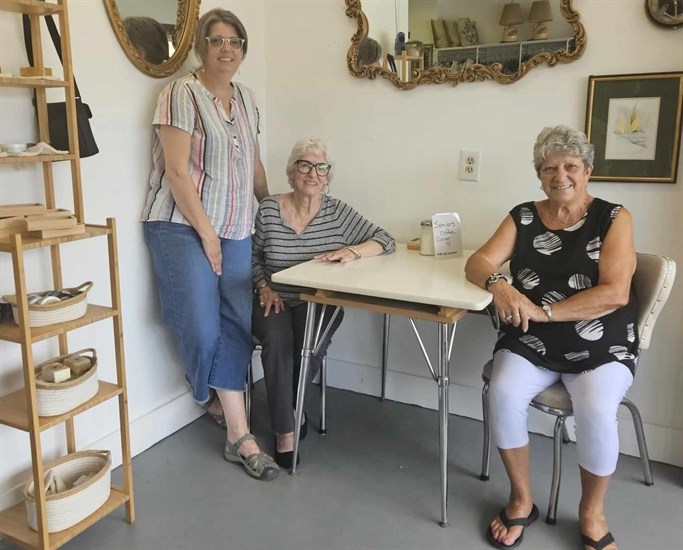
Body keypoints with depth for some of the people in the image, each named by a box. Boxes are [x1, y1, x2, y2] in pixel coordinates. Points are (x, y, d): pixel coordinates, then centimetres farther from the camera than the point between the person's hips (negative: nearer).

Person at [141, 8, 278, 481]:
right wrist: (206, 232, -13)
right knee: (202, 329, -6)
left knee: (237, 326, 2)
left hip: (236, 229, 6)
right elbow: (177, 171, -13)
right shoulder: (182, 94, -7)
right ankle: (238, 433, 17)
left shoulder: (246, 98, 14)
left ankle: (237, 434, 18)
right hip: (184, 228, -6)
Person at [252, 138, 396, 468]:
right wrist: (264, 287, -6)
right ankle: (284, 431, -15)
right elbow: (254, 256, 10)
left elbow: (385, 241, -5)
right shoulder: (269, 209, -2)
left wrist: (352, 252, -22)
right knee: (277, 341, -31)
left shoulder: (337, 212, -2)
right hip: (275, 301, 0)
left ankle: (287, 403, 5)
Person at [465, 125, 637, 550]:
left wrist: (543, 311, -19)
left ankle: (592, 513, 0)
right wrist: (499, 285, -24)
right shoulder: (523, 217, 7)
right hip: (531, 344, 3)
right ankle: (521, 500, -1)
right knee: (504, 394, -26)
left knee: (597, 410, -29)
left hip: (601, 348, -2)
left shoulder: (613, 218, -2)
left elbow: (615, 294, -14)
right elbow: (477, 263, -1)